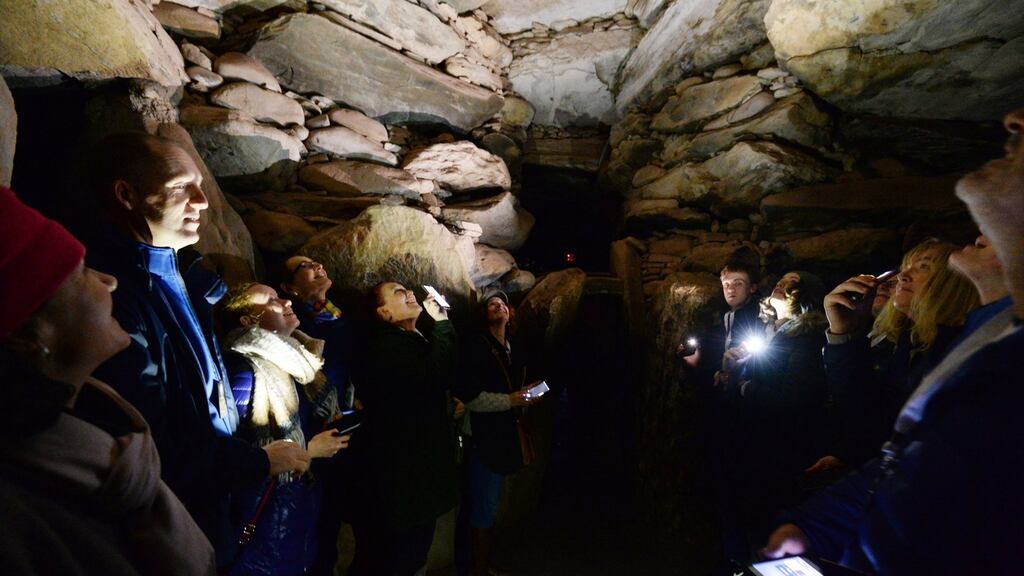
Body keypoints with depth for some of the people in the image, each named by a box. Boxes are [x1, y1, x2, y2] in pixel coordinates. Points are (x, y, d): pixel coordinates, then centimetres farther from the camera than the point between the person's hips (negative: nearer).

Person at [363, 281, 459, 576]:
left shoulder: (416, 339, 13)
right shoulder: (385, 346, -20)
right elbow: (433, 375, -35)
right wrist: (441, 323, -24)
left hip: (424, 456, 10)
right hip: (404, 463, -9)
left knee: (419, 541, 24)